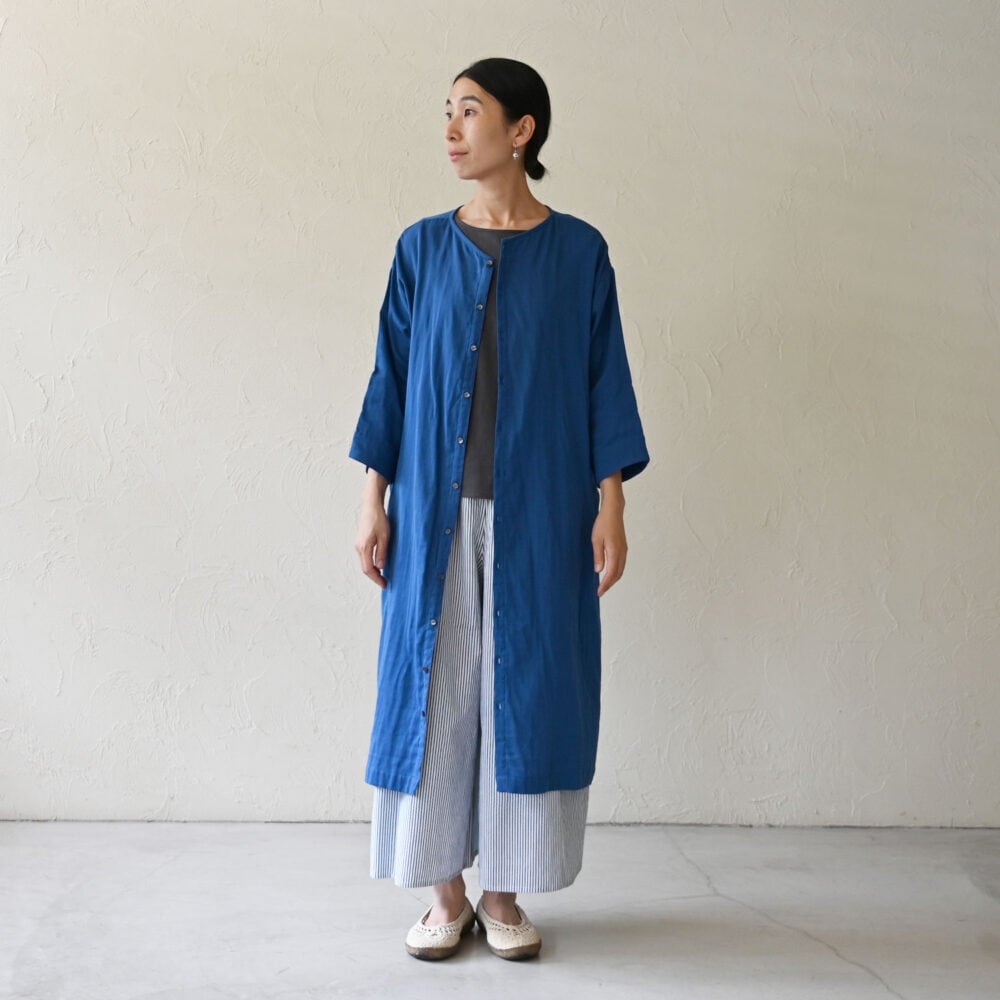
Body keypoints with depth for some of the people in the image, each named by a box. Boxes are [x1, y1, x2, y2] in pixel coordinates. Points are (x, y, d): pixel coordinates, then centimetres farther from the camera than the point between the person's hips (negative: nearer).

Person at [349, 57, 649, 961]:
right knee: (433, 687, 4)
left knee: (525, 690, 4)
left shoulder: (578, 252, 2)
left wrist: (610, 507, -4)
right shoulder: (423, 249, 6)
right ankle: (445, 892, 18)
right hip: (436, 512, 2)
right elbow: (393, 378, 7)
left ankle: (503, 894, 18)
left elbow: (604, 382, 2)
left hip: (539, 514, -1)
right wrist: (374, 503, 2)